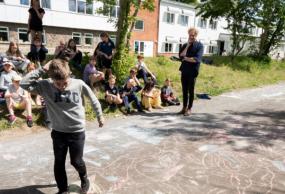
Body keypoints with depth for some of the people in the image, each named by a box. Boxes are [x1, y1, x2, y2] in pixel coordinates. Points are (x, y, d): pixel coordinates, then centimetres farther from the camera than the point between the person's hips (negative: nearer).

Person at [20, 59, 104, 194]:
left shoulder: (79, 84, -16)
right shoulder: (46, 86, -13)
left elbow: (93, 99, -2)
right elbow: (24, 83, -23)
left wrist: (100, 116, 9)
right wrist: (42, 70, -24)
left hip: (77, 131, -1)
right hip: (58, 132, 2)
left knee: (76, 161, 11)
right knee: (59, 163, 14)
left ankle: (84, 178, 45)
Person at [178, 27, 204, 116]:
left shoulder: (199, 45, -2)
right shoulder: (185, 45, 12)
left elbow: (197, 59, -15)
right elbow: (181, 55, -5)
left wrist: (186, 58, -6)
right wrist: (187, 46, -8)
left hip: (193, 71, -4)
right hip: (184, 70, 4)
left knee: (191, 90, 3)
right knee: (184, 90, 9)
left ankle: (189, 108, 11)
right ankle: (184, 107, 19)